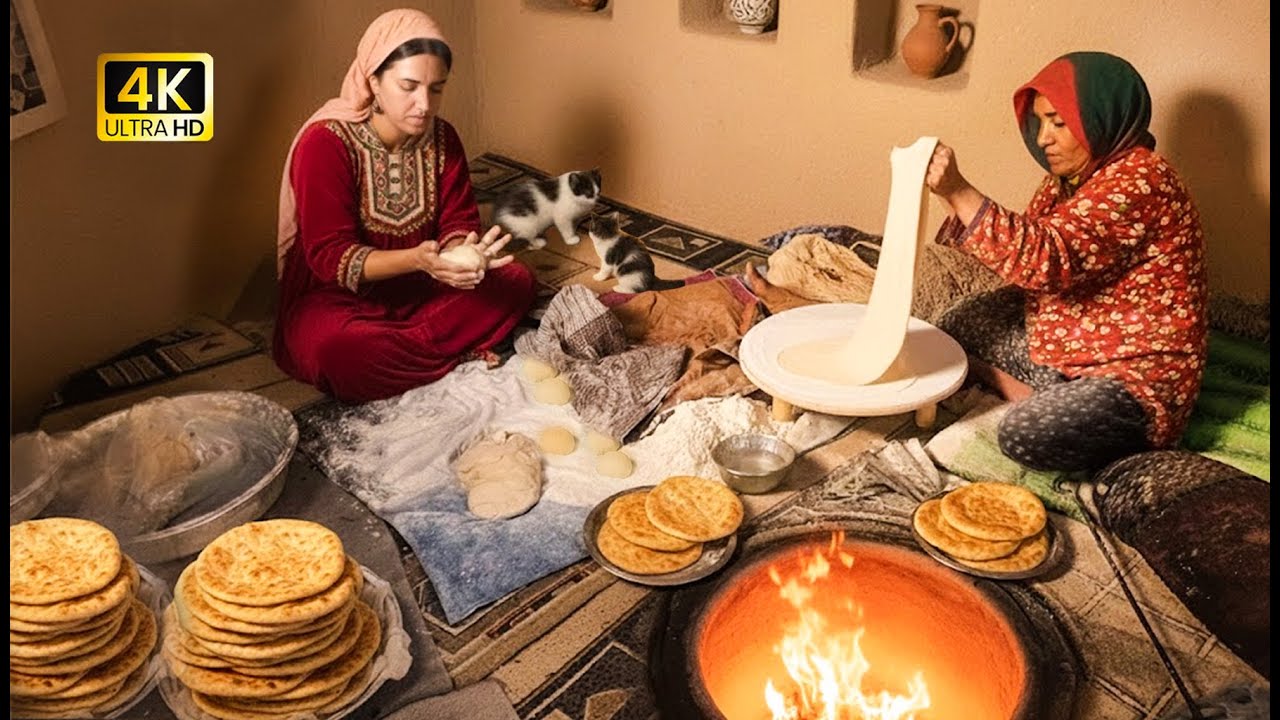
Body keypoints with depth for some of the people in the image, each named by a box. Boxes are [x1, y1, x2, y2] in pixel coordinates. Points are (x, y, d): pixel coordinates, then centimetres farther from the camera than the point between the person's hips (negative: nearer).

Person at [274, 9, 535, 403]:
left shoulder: (441, 138, -4)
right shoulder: (324, 142, -20)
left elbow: (458, 223, -5)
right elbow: (329, 257, -24)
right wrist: (416, 258, -40)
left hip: (418, 289, 5)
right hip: (335, 296, -5)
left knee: (516, 280, -13)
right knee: (334, 349, -39)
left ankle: (392, 350, -18)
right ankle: (462, 357, -18)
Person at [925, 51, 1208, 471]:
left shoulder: (1138, 180, -22)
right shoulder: (1072, 175, 7)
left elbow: (1047, 260, -33)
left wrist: (959, 191, -35)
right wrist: (951, 194, -9)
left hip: (1136, 371, -9)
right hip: (1061, 345, 9)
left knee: (1026, 435, -29)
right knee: (953, 327, 6)